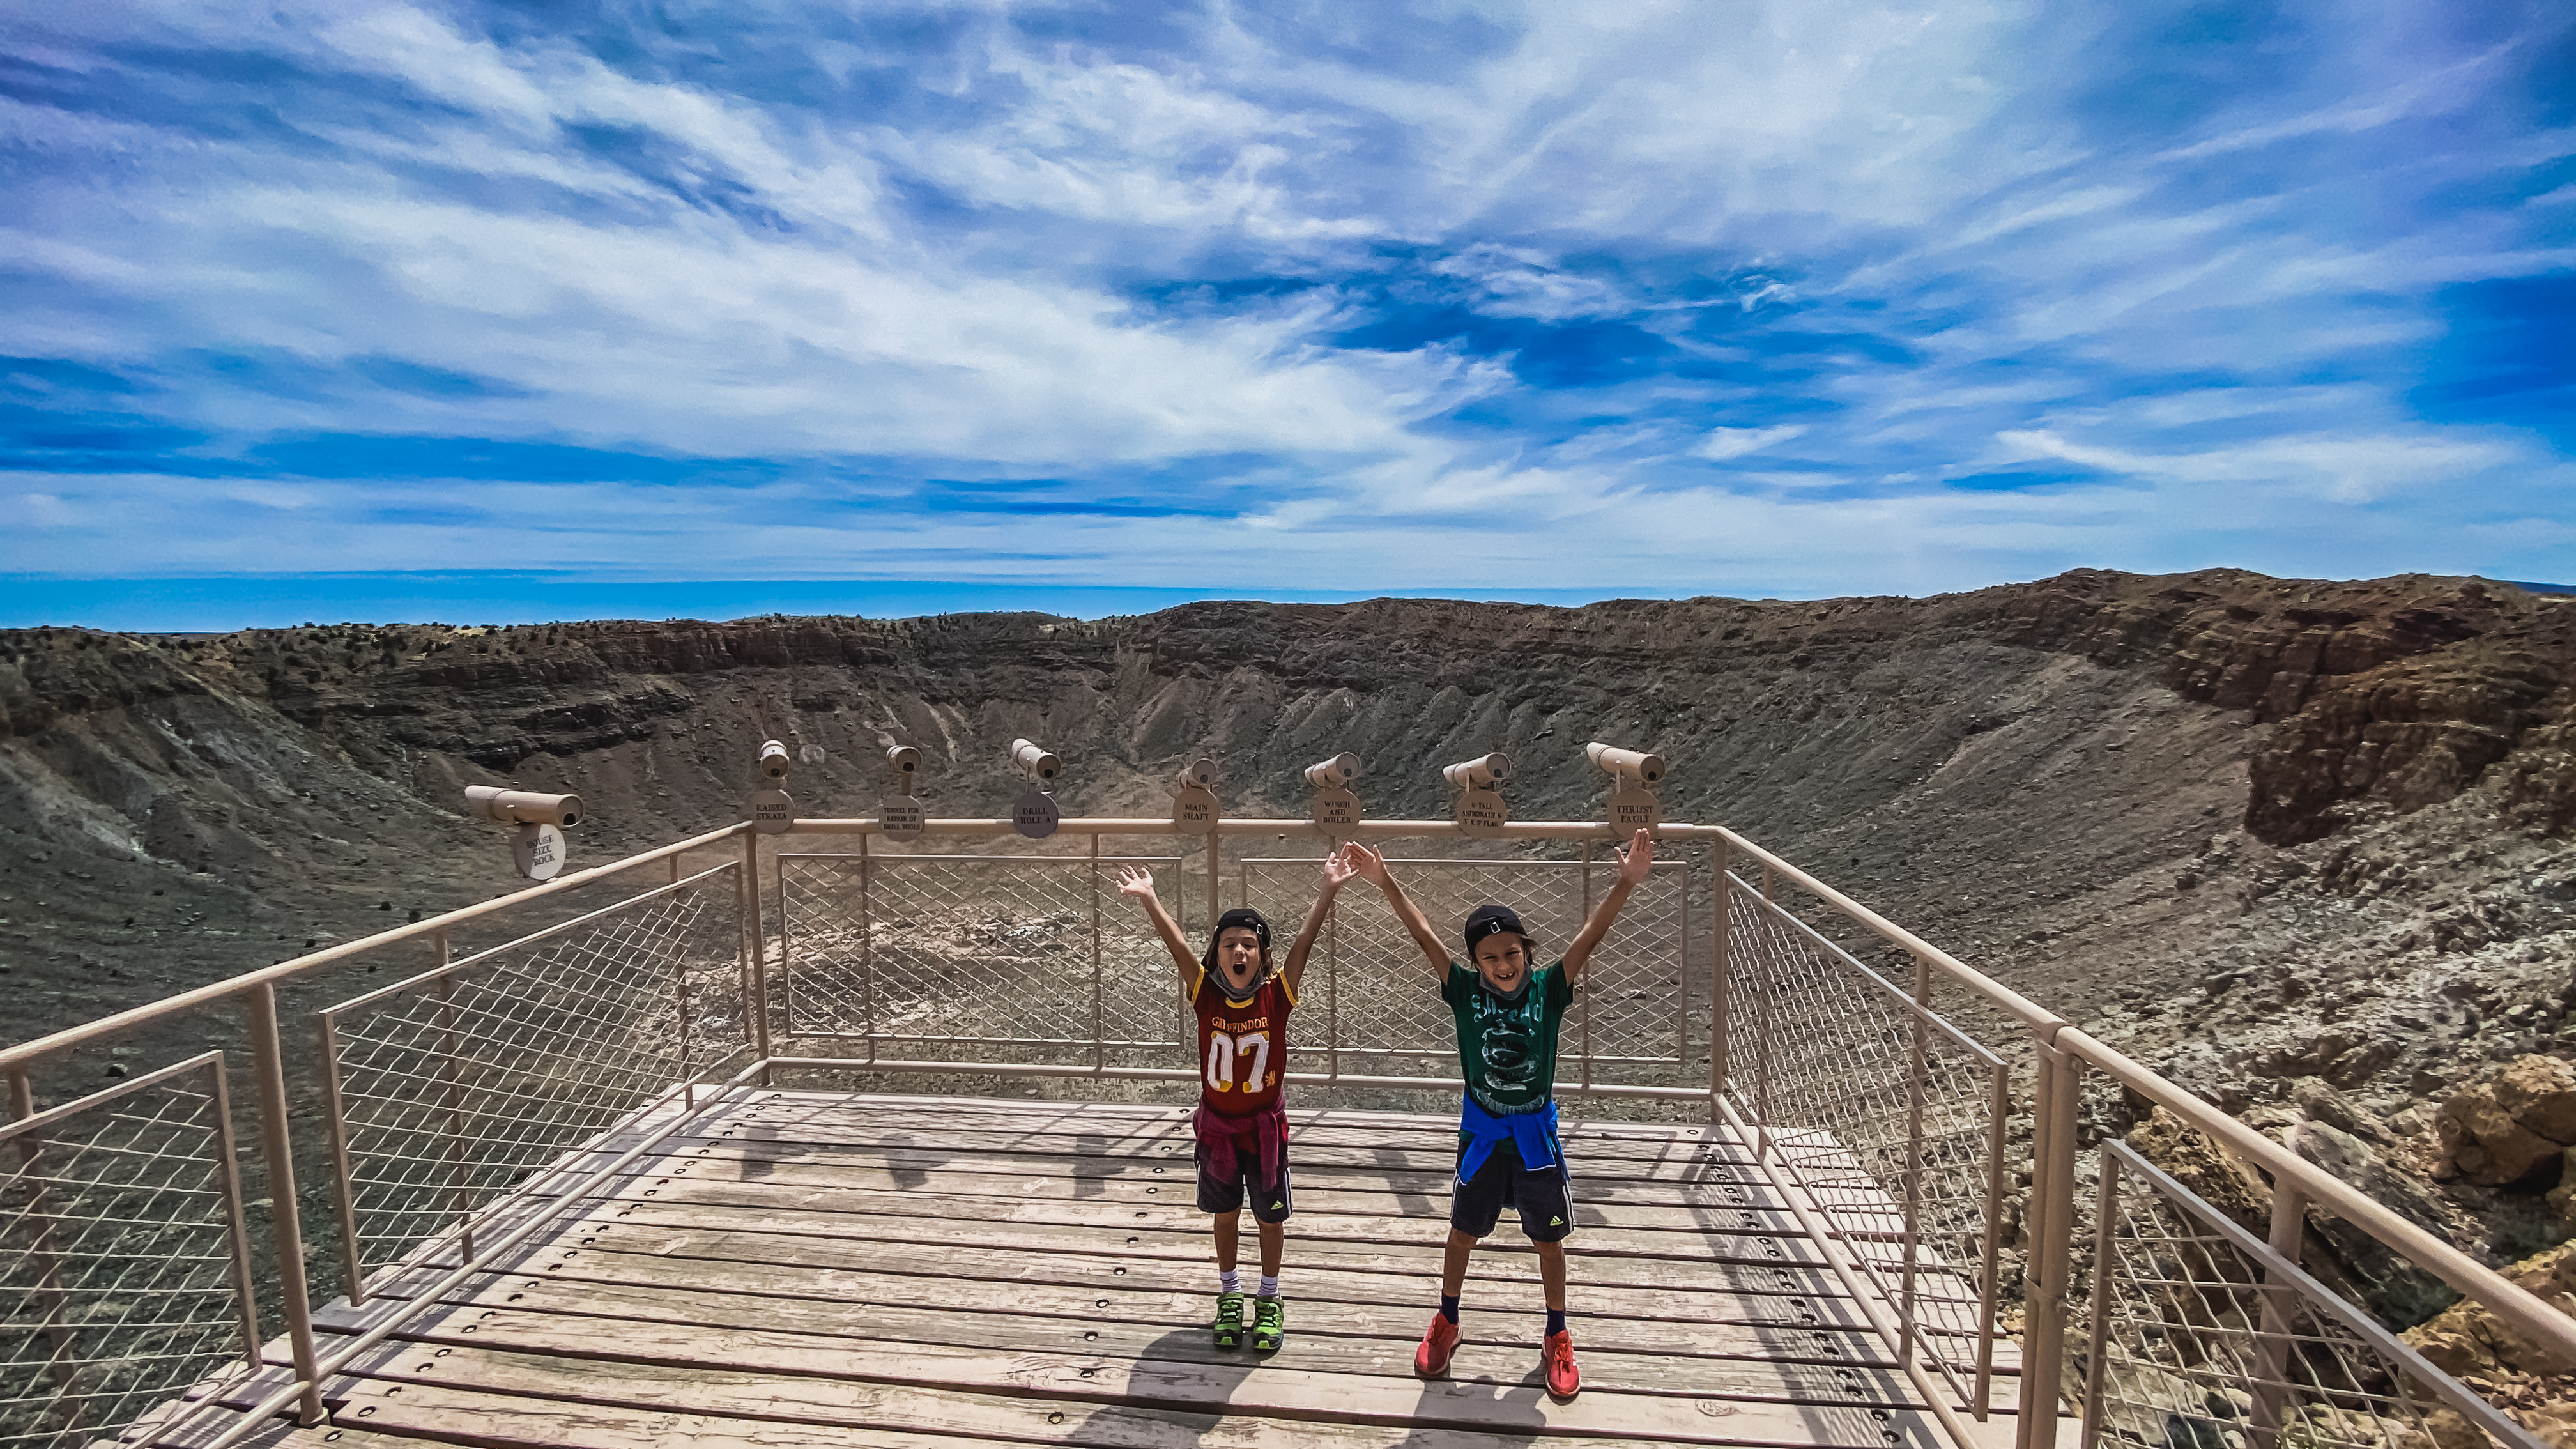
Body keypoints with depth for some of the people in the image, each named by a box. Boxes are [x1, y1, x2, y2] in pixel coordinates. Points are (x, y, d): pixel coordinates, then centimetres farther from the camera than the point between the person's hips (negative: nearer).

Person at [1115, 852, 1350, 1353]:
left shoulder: (1277, 994, -18)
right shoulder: (1205, 995, -16)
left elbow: (1304, 941, -28)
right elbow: (1176, 945, -27)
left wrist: (1328, 890, -38)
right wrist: (1149, 898, -37)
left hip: (1264, 1124, -1)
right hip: (1217, 1124, 1)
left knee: (1271, 1216, 15)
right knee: (1225, 1215, 19)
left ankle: (1269, 1301, 37)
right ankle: (1229, 1296, 41)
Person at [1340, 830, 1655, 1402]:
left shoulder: (1548, 988, -15)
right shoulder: (1465, 991, -14)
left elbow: (1590, 935, -27)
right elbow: (1423, 935, -21)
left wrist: (1625, 883, -40)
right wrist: (1384, 881, -31)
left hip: (1536, 1134, 0)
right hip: (1481, 1133, 1)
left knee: (1549, 1241, 15)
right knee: (1462, 1231, 17)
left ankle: (1557, 1337, 38)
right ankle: (1447, 1322, 41)